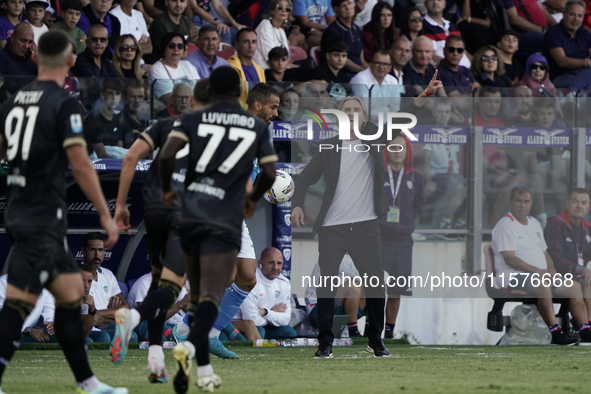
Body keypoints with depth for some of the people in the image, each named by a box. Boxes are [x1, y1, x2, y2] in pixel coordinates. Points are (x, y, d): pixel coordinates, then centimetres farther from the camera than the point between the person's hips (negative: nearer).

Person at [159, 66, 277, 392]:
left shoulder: (192, 120, 6)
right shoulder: (258, 128, 9)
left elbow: (166, 156, -8)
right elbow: (269, 174, 6)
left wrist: (167, 190, 10)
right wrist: (253, 199, 26)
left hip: (191, 218, 2)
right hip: (226, 222, -2)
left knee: (198, 297, 15)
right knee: (211, 297, -11)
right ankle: (190, 346, -40)